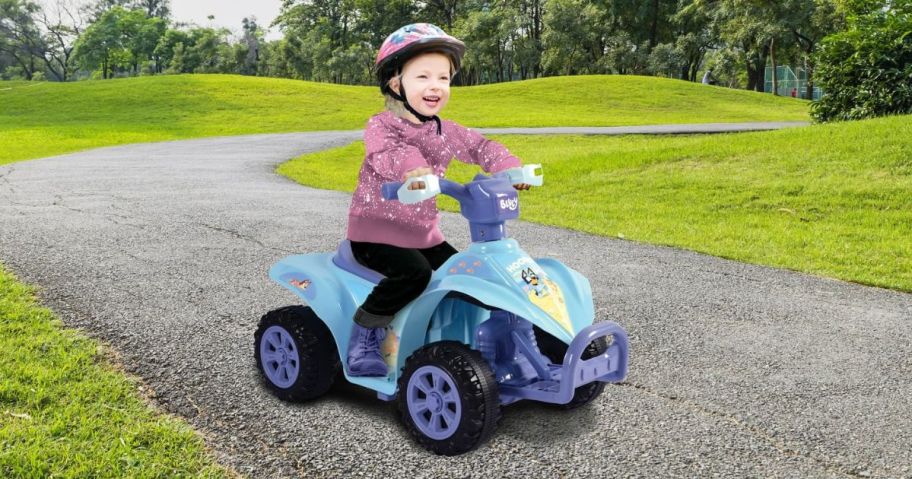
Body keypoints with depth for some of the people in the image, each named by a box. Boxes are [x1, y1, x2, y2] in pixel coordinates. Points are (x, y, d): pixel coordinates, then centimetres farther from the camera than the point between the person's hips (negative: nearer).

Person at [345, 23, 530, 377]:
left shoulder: (445, 131, 6)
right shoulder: (381, 125, -13)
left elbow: (479, 147, -2)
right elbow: (385, 151, -34)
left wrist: (509, 167, -23)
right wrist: (409, 167, -58)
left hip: (422, 230, 7)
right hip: (377, 228, -7)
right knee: (413, 272, -30)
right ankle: (363, 336, -15)